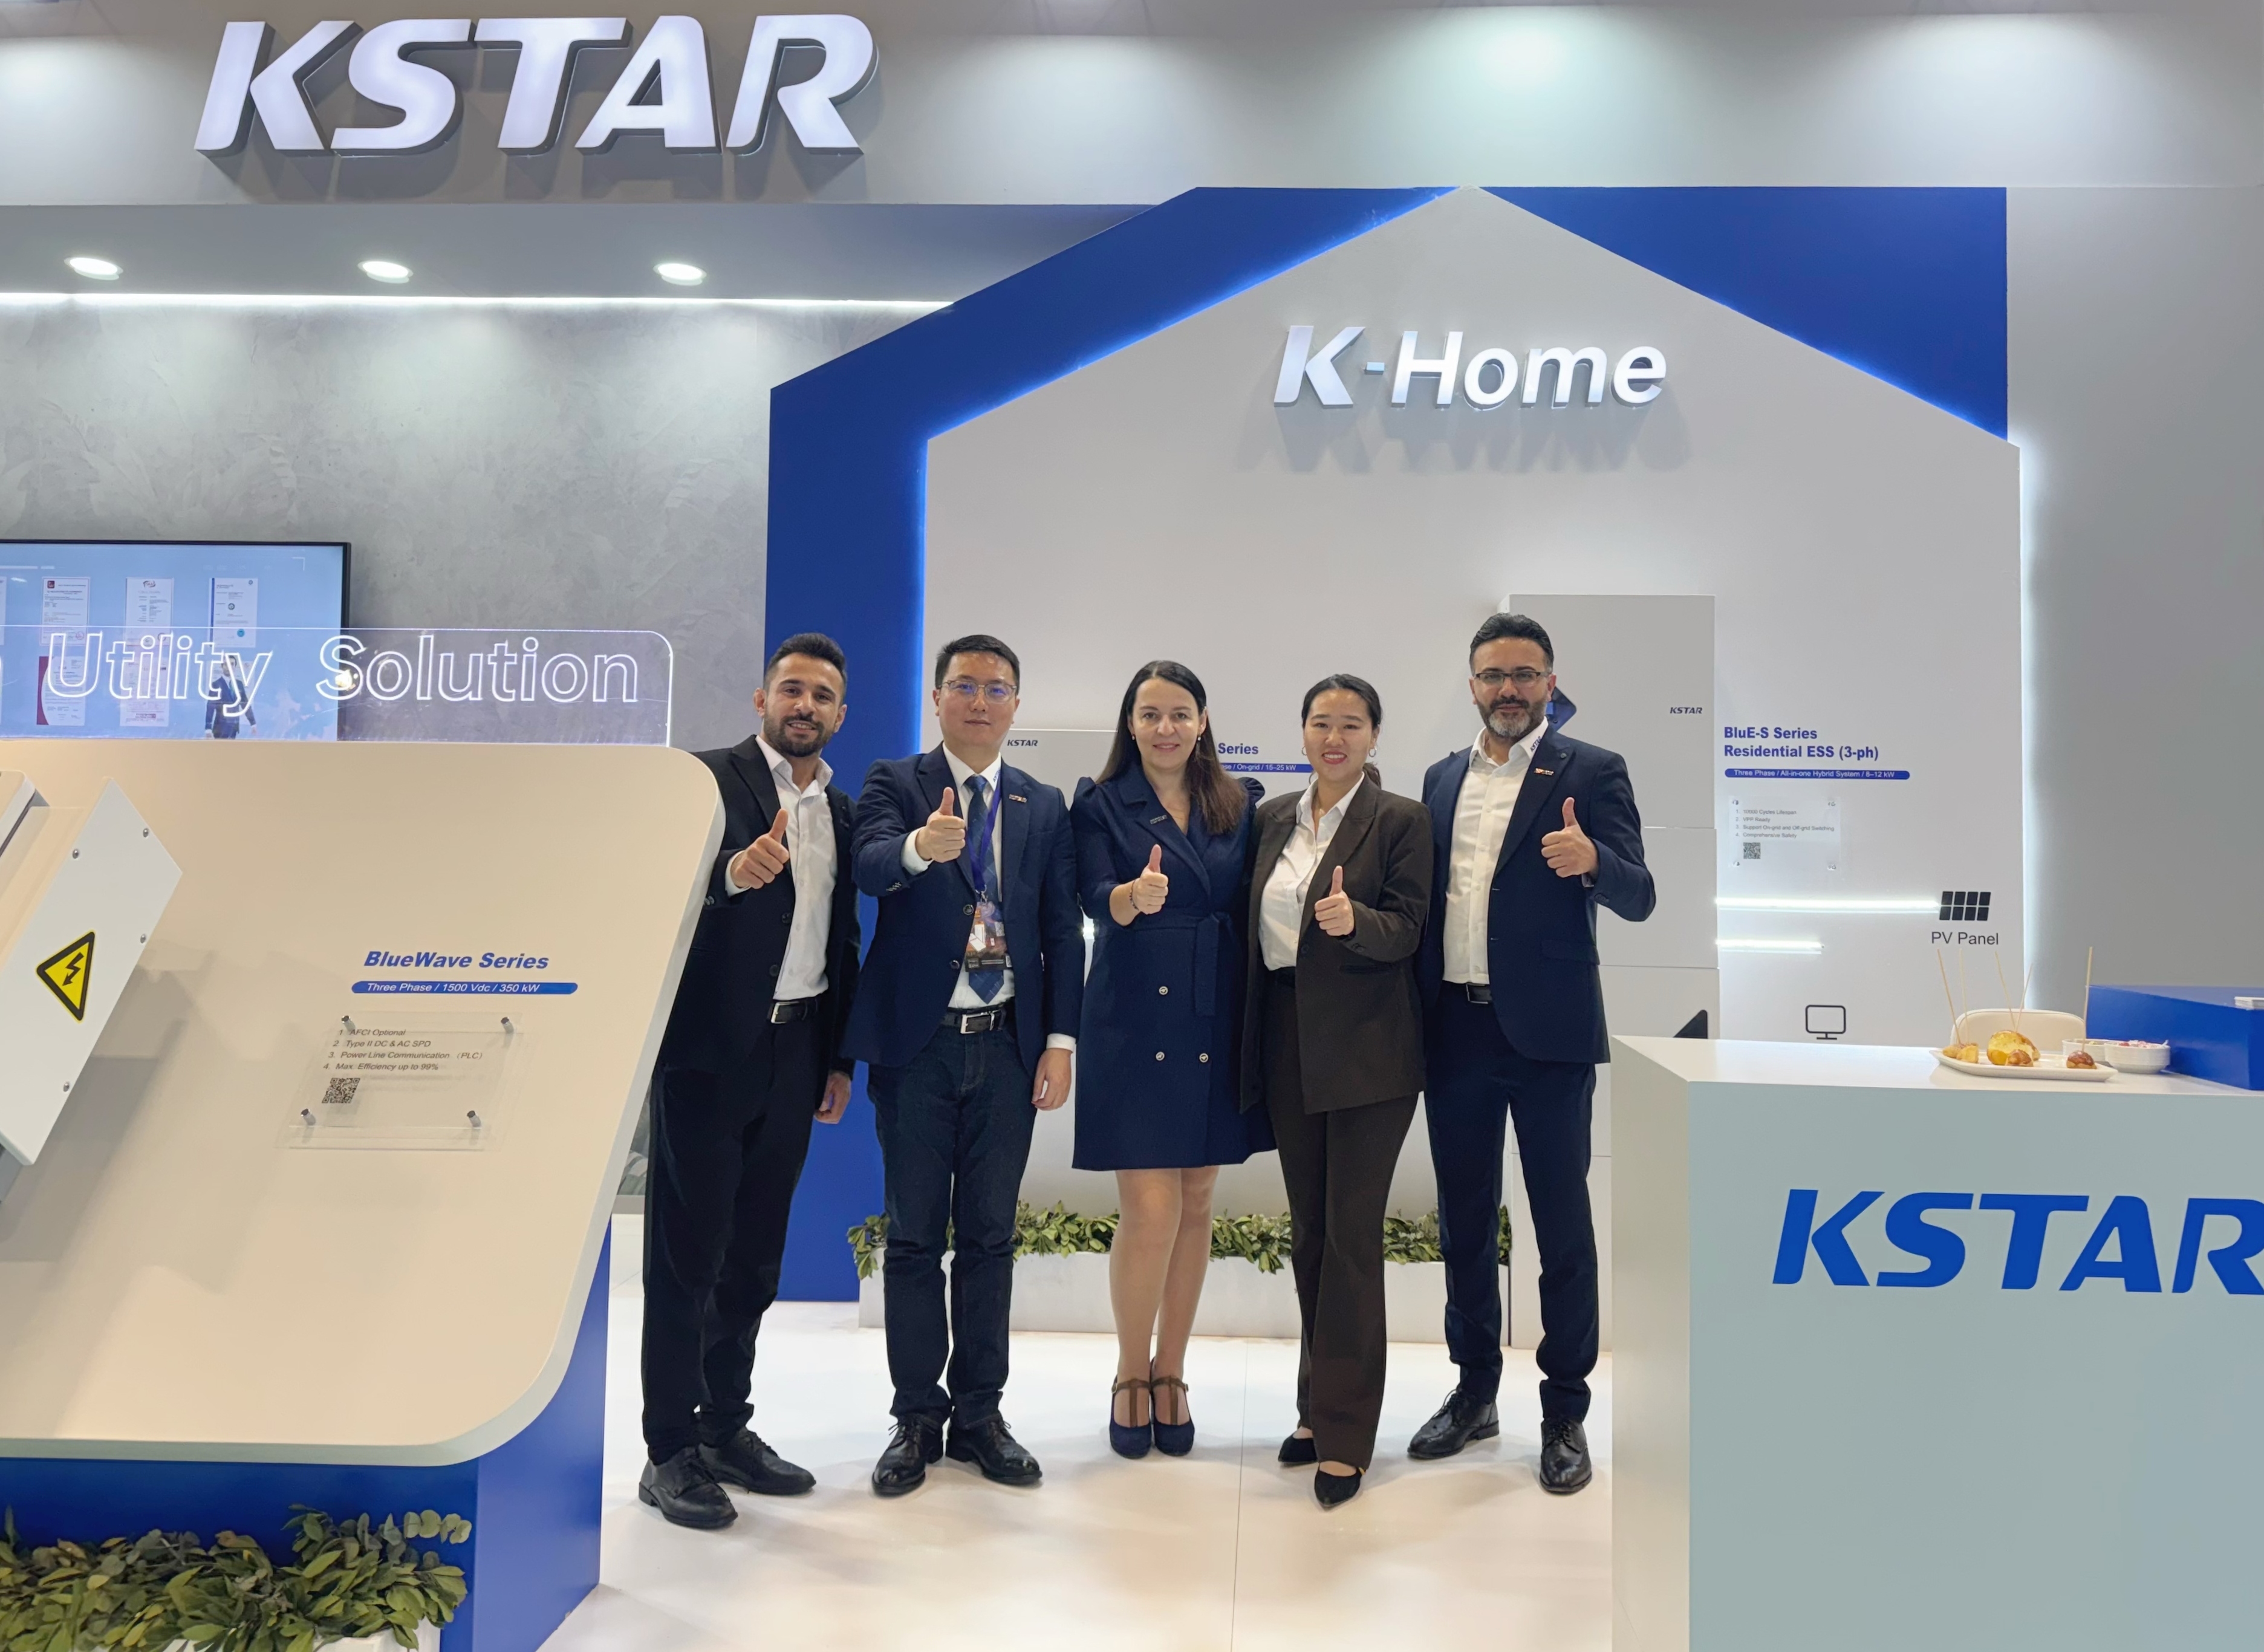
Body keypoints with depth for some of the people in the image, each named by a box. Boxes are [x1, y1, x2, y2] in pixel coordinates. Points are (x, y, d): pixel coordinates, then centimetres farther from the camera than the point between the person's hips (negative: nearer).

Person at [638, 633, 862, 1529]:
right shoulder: (707, 779, -4)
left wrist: (840, 1058, 12)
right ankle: (671, 1450, 11)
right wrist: (731, 871, -36)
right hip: (707, 1048, -6)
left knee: (755, 1253, 12)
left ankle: (727, 1427, 25)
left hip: (793, 1053, 6)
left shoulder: (840, 811, 14)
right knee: (686, 1251, 2)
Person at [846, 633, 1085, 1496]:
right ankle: (918, 1417, 19)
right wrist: (920, 847, -43)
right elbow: (869, 867, -20)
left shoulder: (1044, 807, 9)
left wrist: (1060, 1039, -2)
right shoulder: (894, 783, 1)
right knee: (915, 1237, 6)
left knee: (989, 1236, 10)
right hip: (917, 1043, -2)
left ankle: (980, 1414, 22)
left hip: (1008, 1046, 2)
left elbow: (1062, 930, 7)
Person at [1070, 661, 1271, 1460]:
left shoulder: (1242, 804, 8)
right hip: (1134, 1026, -3)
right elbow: (1096, 899, -15)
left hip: (1216, 1028, 3)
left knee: (1196, 1205, 10)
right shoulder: (1101, 804, 0)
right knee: (1150, 1209, -6)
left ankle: (1170, 1374, 26)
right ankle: (1130, 1377, 17)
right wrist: (1134, 896, -38)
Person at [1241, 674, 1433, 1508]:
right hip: (1287, 1043, 5)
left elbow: (1406, 931, -11)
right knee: (1307, 1230, 14)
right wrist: (1251, 1045, 8)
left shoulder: (1402, 820, -5)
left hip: (1365, 1050, -5)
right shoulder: (1272, 817, 10)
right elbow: (1255, 923, 13)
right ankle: (1319, 1404, 28)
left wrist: (1352, 921, -32)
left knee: (1350, 1234, -2)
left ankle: (1344, 1435, 7)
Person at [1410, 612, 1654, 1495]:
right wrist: (1414, 1016, 4)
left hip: (1547, 1031, -4)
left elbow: (1638, 899, -9)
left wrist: (1592, 860, -30)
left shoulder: (1591, 771, -3)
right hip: (1455, 1027, 5)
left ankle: (1566, 1413, 18)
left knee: (1562, 1223, 5)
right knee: (1464, 1219, 14)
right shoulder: (1443, 777, 12)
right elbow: (1427, 893, 13)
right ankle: (1475, 1391, 29)